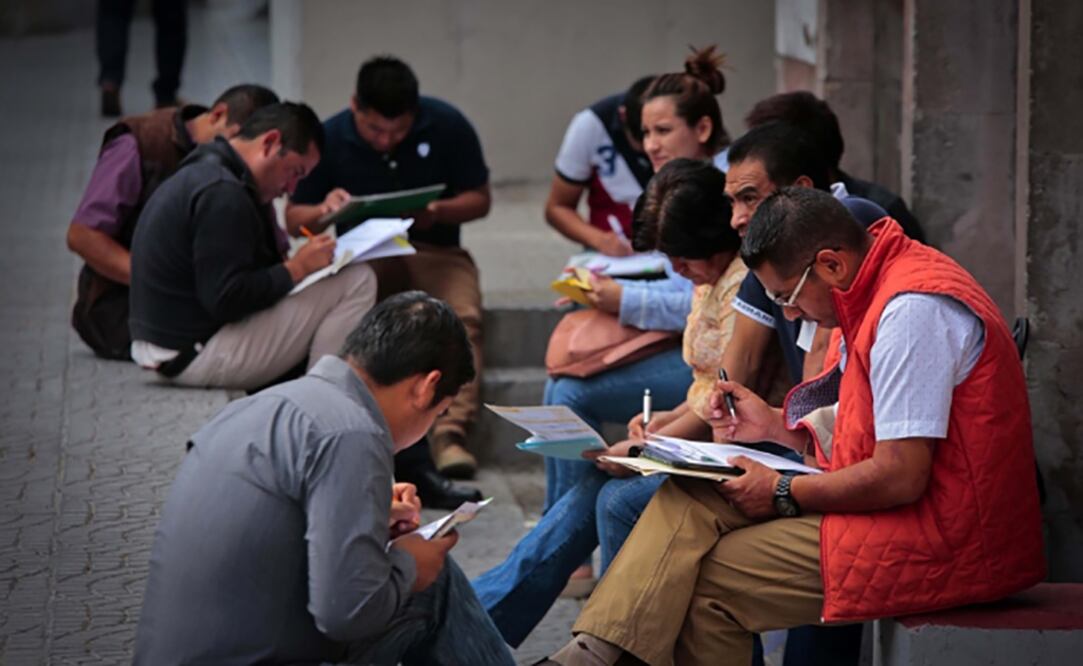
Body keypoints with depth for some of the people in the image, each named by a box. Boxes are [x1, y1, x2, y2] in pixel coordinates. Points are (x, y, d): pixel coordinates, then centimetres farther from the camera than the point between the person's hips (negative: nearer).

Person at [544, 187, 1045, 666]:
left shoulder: (913, 310, -21)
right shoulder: (878, 289, 12)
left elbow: (900, 477, -23)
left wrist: (785, 494, -11)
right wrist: (777, 426, 12)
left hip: (941, 542, -10)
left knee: (710, 580, -12)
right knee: (690, 499, -1)